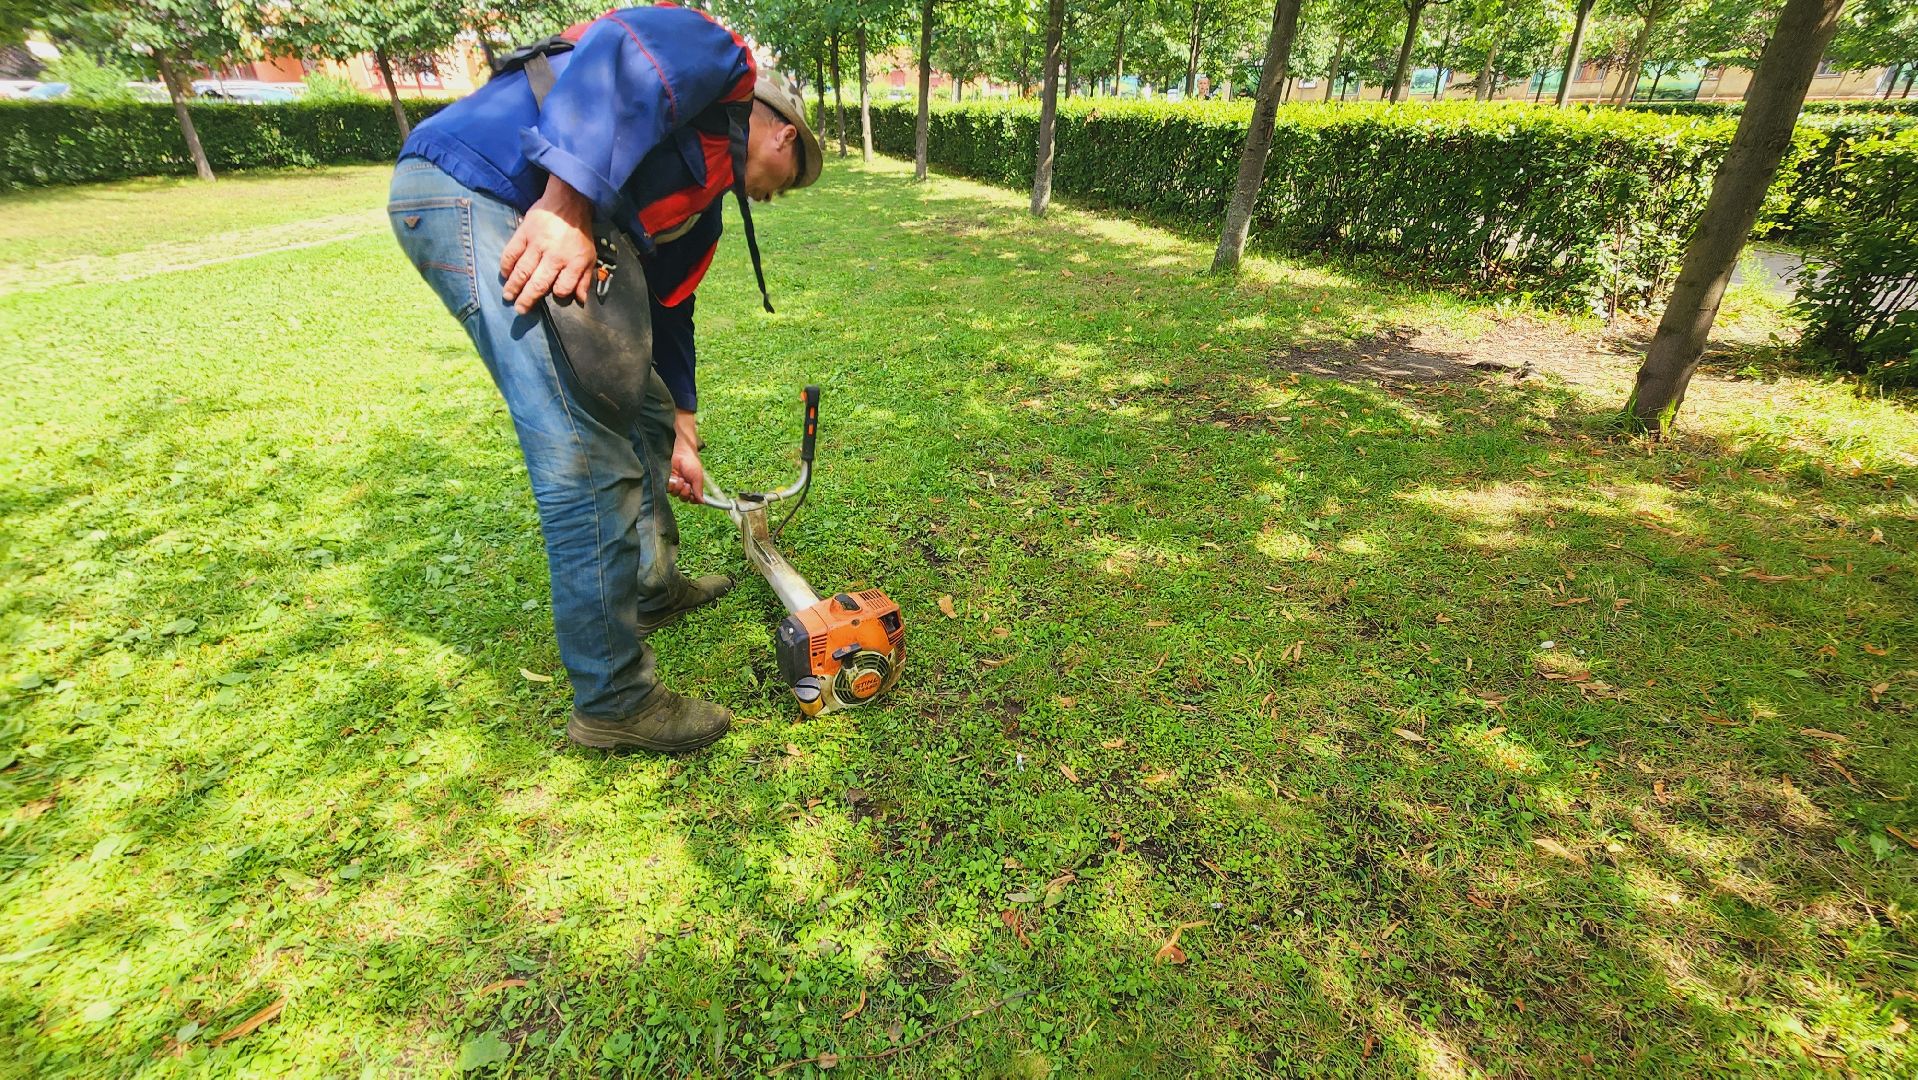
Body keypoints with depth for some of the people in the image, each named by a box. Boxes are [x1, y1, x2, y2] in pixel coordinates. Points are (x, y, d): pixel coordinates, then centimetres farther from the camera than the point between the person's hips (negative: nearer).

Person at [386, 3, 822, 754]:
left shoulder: (701, 202, 27)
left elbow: (666, 315, 29)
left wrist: (681, 439, 31)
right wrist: (568, 202, -26)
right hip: (474, 193, -10)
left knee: (641, 410, 19)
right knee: (589, 461, -12)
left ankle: (653, 587, 37)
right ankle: (613, 703, 0)